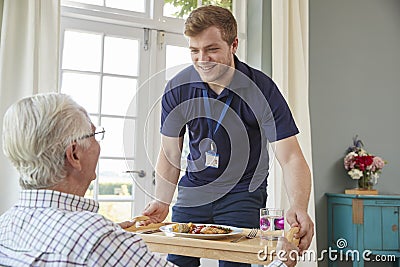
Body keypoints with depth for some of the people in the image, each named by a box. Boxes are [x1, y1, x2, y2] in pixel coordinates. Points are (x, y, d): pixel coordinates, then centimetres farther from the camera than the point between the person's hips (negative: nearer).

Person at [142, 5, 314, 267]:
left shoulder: (262, 90, -18)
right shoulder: (177, 88, -10)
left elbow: (291, 159, -18)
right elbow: (170, 154, -1)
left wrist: (299, 208, -35)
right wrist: (162, 201, -13)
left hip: (243, 193, -2)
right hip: (193, 189, 3)